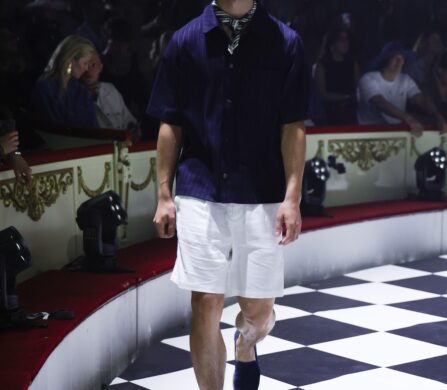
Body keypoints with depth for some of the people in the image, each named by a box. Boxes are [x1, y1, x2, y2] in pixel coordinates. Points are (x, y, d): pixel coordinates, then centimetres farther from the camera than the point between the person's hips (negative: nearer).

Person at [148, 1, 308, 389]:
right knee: (205, 305, -1)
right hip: (200, 195, 0)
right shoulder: (186, 41, 2)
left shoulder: (284, 41, -1)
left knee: (259, 308, 9)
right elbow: (170, 125, 6)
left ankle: (245, 350, 43)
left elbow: (293, 127, -3)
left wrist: (292, 198, -10)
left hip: (262, 199, 0)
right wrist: (164, 195, 3)